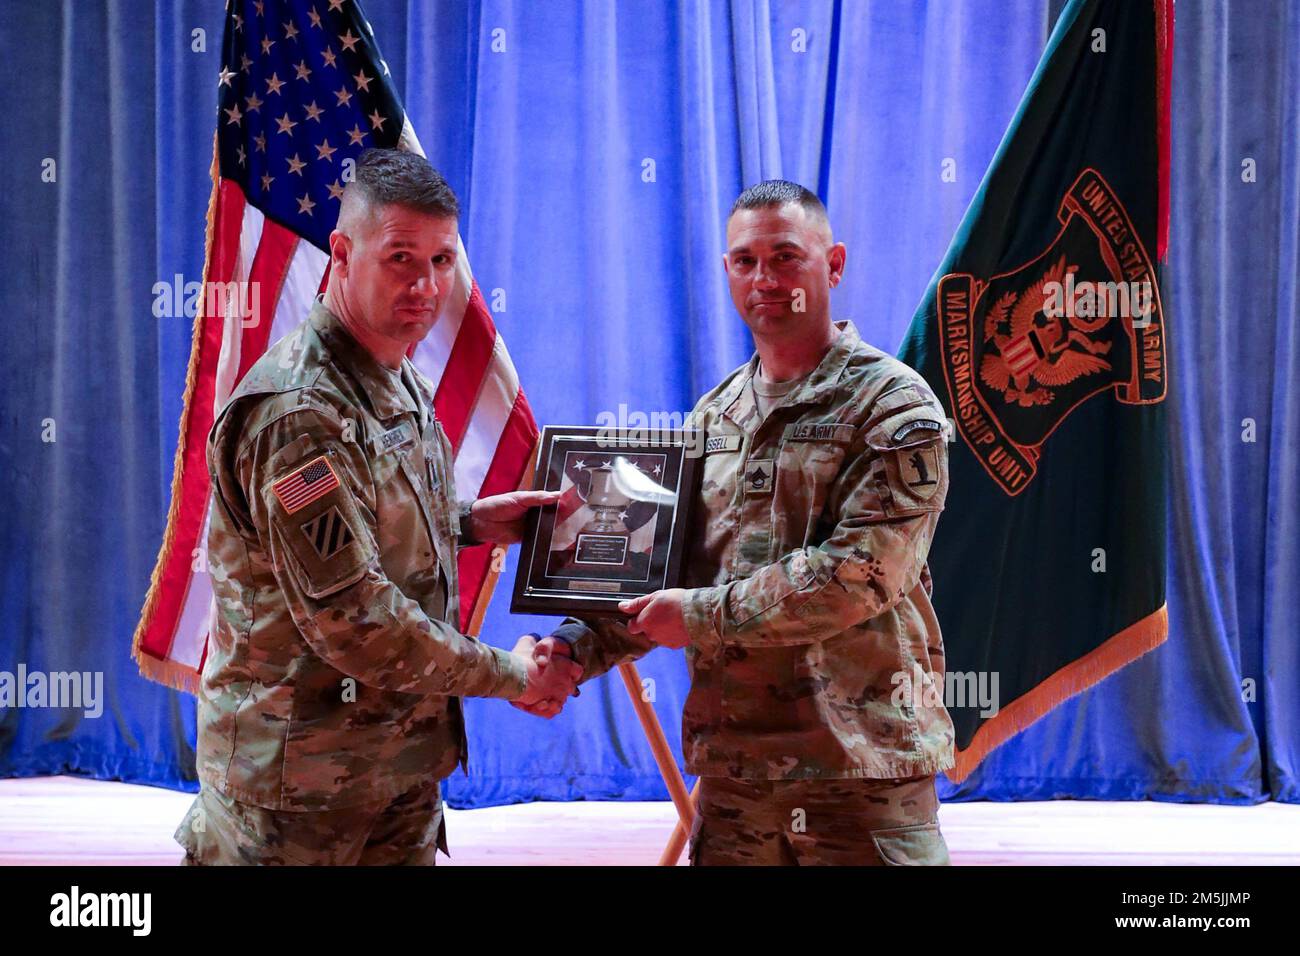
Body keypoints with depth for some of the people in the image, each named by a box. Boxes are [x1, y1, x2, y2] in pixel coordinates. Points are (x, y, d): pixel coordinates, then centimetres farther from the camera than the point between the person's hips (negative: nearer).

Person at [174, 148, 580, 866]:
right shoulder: (297, 411, -23)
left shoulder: (400, 382, 8)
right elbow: (351, 620, -26)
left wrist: (467, 522, 6)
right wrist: (509, 675, -16)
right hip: (300, 786, -9)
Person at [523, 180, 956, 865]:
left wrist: (701, 616, -14)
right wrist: (578, 648, -4)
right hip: (732, 761, 5)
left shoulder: (895, 406, -6)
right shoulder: (715, 417, 13)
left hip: (863, 765, -5)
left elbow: (860, 573, -17)